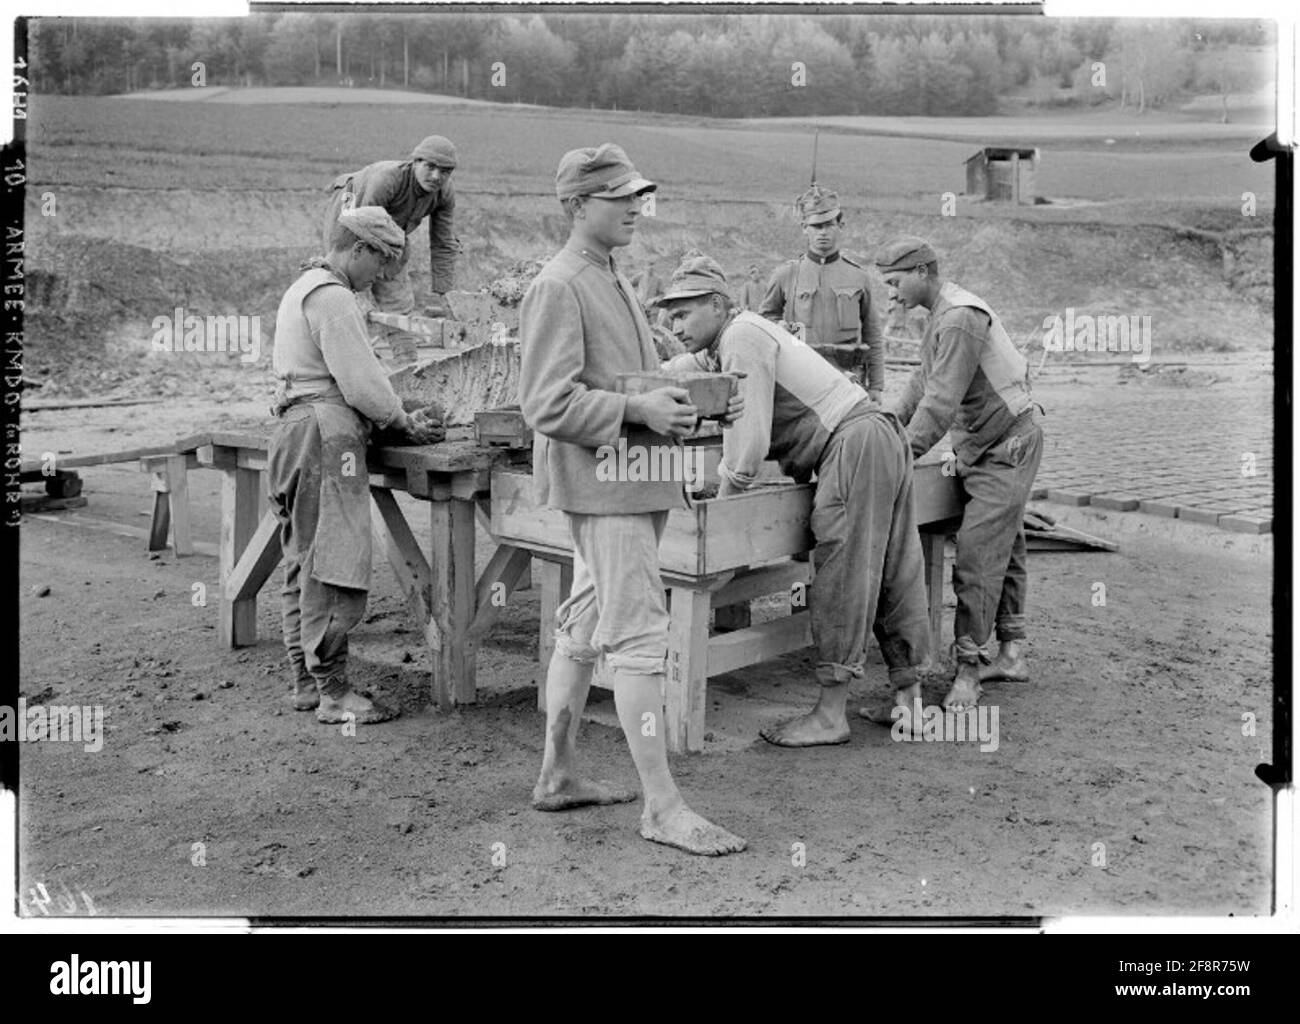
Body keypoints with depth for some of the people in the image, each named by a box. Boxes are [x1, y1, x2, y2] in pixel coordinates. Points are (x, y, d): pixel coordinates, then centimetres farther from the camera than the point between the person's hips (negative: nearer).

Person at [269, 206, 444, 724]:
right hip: (325, 431, -11)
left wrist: (396, 414, 18)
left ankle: (306, 682, 17)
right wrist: (406, 423, -1)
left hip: (293, 428, 11)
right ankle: (333, 692, -9)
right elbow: (360, 383, -15)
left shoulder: (302, 289, 25)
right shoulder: (332, 297, -10)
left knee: (302, 567, 12)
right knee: (331, 566, -11)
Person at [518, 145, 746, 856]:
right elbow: (546, 404, -20)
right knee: (638, 634, -10)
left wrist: (691, 403, 9)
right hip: (600, 482, -10)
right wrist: (637, 410, -23)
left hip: (633, 477, 10)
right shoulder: (557, 288, -13)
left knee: (586, 624, 15)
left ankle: (558, 775, 26)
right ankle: (661, 806, -5)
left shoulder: (613, 281, 19)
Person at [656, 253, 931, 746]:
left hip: (855, 441, -10)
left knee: (841, 579, -8)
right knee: (892, 573, 13)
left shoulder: (742, 336, -12)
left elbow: (748, 437, -17)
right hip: (884, 437, 10)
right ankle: (907, 695, 21)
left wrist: (720, 502, -8)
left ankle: (830, 715, -6)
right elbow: (664, 376, 31)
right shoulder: (719, 348, 19)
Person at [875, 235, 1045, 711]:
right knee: (1004, 550, 15)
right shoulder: (943, 314, 12)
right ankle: (1010, 654, 23)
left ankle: (968, 670, -9)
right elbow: (924, 382, 17)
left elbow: (942, 402, -26)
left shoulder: (960, 319, -22)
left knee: (977, 555, -12)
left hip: (1008, 444, -11)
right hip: (981, 445, 11)